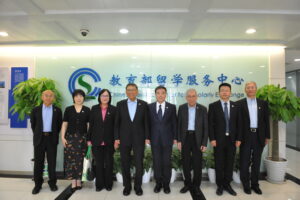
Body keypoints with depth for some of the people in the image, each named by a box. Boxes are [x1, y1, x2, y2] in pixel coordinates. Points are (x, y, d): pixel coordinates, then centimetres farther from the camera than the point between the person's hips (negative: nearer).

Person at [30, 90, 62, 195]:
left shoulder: (57, 110, 2)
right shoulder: (36, 110, 4)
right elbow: (33, 124, 12)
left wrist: (54, 135, 7)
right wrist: (37, 134, 11)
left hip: (52, 138, 0)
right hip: (39, 138, 1)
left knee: (52, 162, 6)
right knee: (38, 162, 7)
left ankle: (52, 183, 20)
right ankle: (38, 184, 21)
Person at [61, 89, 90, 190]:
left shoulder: (87, 110, 4)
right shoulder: (68, 109, 5)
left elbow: (89, 125, 3)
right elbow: (64, 124, 4)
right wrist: (63, 137, -3)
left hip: (82, 137, 0)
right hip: (70, 137, 0)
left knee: (80, 159, 3)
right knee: (70, 158, -2)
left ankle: (79, 180, 16)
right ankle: (73, 181, 9)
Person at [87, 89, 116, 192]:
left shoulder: (113, 109, 0)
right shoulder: (94, 108, 4)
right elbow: (91, 125, 3)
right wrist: (89, 139, 1)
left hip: (109, 141, -1)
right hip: (96, 141, 1)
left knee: (109, 163, 9)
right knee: (99, 164, 10)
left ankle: (108, 184, 24)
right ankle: (99, 184, 24)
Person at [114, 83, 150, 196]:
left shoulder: (143, 104, 0)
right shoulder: (120, 104, 2)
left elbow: (146, 122, 1)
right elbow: (117, 123, 2)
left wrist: (147, 137, -4)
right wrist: (116, 138, -3)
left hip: (139, 139, -1)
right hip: (124, 139, 1)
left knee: (139, 164, 4)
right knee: (125, 164, 10)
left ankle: (138, 186, 24)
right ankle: (127, 186, 28)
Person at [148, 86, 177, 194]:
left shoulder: (172, 107, 1)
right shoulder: (150, 107, 2)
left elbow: (174, 123, 2)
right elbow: (148, 123, 3)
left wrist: (175, 137, -1)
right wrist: (148, 137, -2)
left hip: (167, 138, 0)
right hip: (154, 139, 1)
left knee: (167, 162, 9)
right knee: (156, 162, 10)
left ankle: (166, 184, 25)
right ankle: (158, 183, 27)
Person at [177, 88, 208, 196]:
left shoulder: (202, 109, -2)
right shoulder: (181, 108, 0)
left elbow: (205, 127, -2)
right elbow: (179, 125, 2)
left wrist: (204, 143, -6)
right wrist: (178, 140, -4)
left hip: (197, 139, -1)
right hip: (185, 138, 1)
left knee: (197, 163, 6)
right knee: (185, 163, 9)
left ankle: (196, 185, 24)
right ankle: (188, 184, 26)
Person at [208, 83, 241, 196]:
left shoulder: (235, 106, 7)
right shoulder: (213, 106, -2)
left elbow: (238, 124, 6)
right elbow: (210, 124, -5)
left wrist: (238, 138, 0)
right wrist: (212, 139, -11)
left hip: (232, 139, 3)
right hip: (218, 139, -2)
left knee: (230, 163, 10)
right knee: (219, 164, 7)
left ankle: (227, 184, 25)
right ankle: (220, 185, 22)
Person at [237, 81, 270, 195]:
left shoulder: (263, 103, 7)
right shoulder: (240, 103, -3)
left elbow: (266, 120, 8)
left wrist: (267, 136, 6)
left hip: (259, 136, 3)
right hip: (246, 136, -2)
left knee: (256, 162, 13)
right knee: (245, 162, 7)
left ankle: (255, 184, 28)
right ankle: (246, 184, 22)